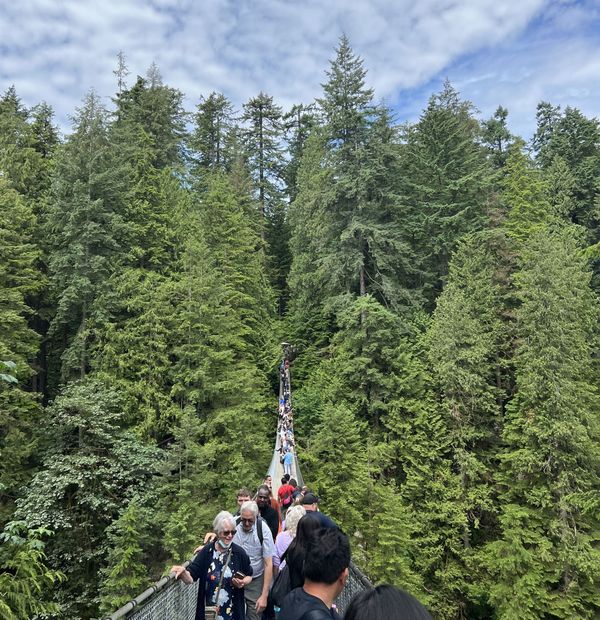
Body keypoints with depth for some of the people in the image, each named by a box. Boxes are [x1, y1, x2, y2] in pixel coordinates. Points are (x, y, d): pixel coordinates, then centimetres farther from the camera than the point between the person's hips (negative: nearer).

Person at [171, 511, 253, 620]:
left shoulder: (239, 553, -9)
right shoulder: (206, 552, -9)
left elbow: (249, 576, 4)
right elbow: (190, 578, -10)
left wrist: (243, 582, -16)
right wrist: (183, 572, -30)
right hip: (209, 611, 1)